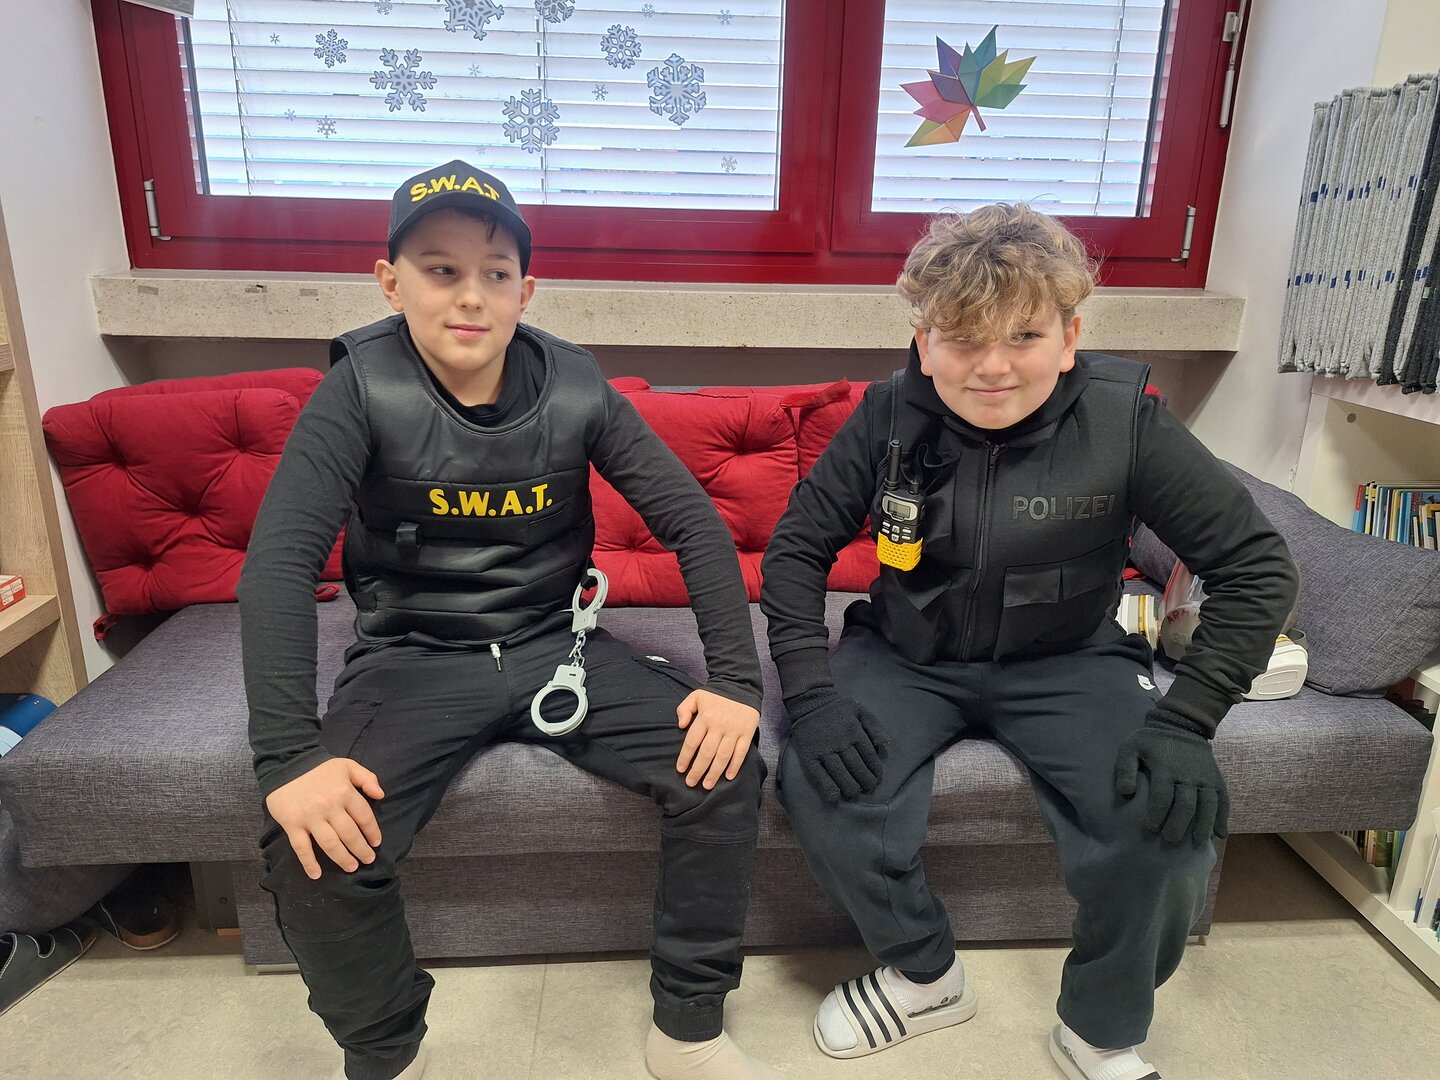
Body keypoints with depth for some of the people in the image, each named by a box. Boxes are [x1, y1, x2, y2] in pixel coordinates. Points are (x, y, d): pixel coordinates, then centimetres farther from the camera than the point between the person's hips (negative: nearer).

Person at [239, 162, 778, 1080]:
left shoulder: (575, 388, -6)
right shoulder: (361, 390, -12)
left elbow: (692, 520, -5)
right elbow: (281, 559, -19)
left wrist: (737, 679, -15)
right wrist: (289, 755, -29)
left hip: (556, 644, 2)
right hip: (415, 659, -1)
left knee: (727, 771, -18)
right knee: (314, 844, -25)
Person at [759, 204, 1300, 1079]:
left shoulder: (1124, 422, -15)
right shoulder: (890, 418, -12)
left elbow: (1257, 567, -9)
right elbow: (797, 547, -5)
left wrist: (1186, 720, -19)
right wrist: (810, 692, -19)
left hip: (1066, 663, 0)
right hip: (908, 657, 1)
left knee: (1172, 828, -24)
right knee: (822, 785, -25)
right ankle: (927, 976, 6)